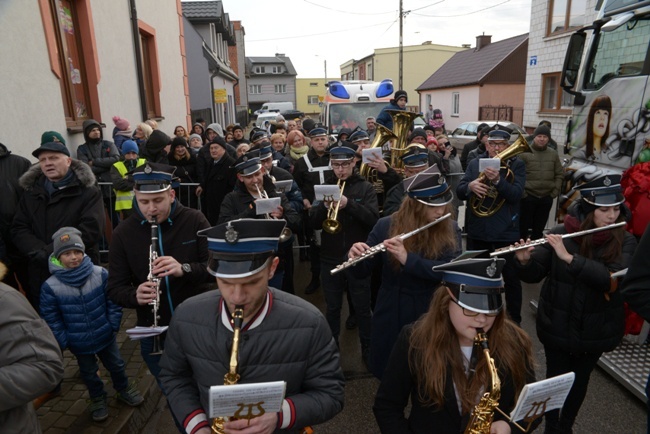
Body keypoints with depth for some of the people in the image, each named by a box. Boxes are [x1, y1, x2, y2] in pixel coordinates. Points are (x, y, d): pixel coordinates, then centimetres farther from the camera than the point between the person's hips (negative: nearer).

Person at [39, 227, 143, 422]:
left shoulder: (100, 274, -16)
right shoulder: (50, 286, -18)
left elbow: (113, 302, -7)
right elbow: (51, 319, -9)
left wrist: (114, 326, -6)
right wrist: (62, 342, -7)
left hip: (106, 336, 1)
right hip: (79, 343, 0)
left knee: (116, 365, 20)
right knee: (89, 373, 21)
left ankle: (123, 389, 46)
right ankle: (98, 399, 45)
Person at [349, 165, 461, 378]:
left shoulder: (450, 230, -7)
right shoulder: (386, 226, -9)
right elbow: (361, 272, -7)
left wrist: (407, 258, -33)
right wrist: (356, 258, -30)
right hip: (391, 316, 0)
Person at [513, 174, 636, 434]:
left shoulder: (625, 242, -9)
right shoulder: (561, 235, -12)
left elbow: (613, 278, -26)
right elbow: (533, 275, -10)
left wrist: (569, 257, -35)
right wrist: (524, 260, -32)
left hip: (596, 330, 1)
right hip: (557, 326, -1)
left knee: (580, 380, 19)